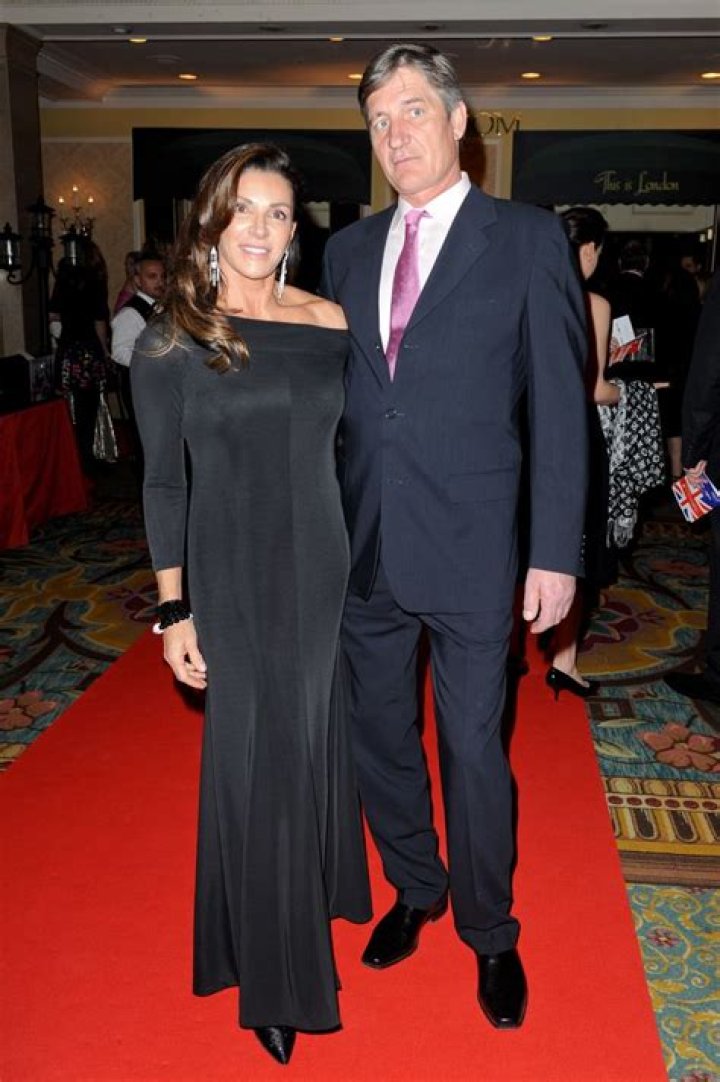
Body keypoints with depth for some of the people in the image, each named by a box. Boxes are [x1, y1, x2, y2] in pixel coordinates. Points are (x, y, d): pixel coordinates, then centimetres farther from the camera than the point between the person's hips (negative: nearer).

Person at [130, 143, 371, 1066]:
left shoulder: (330, 323, 1)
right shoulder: (170, 343, -7)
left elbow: (352, 445, 8)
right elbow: (162, 483, -5)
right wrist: (173, 610, -7)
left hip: (324, 566, 3)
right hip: (233, 578, -3)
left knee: (316, 737, 18)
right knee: (254, 757, 6)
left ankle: (317, 889, 46)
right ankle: (271, 966, 27)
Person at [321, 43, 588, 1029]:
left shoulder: (529, 239, -3)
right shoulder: (349, 250, 10)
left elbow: (559, 406, -5)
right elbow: (335, 397, 10)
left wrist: (555, 553, -9)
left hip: (471, 550, -4)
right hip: (364, 549, 5)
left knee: (473, 749, 7)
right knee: (379, 739, 17)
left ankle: (489, 933, 32)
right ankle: (415, 890, 42)